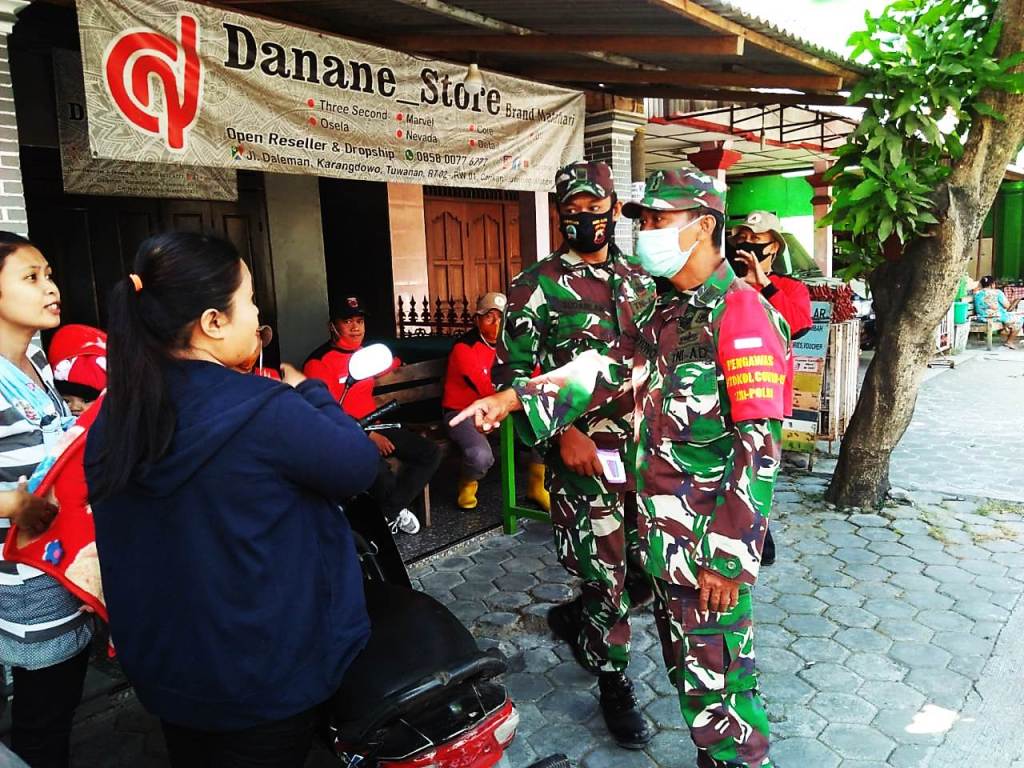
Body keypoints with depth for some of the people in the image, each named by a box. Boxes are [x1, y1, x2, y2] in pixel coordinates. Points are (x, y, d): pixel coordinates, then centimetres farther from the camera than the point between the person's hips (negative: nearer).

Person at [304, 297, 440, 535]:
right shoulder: (319, 362, -10)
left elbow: (392, 365, 37)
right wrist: (368, 435, -18)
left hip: (374, 426, 8)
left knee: (430, 453, -4)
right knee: (380, 471, -35)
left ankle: (389, 512, 3)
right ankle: (395, 511, 0)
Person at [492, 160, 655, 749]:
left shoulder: (640, 280, 11)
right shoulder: (539, 285, -7)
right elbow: (511, 373, -9)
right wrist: (564, 433, -18)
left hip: (643, 449, 6)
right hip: (585, 453, -6)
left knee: (649, 568, 14)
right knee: (607, 576, 3)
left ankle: (574, 617, 42)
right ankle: (616, 687, 27)